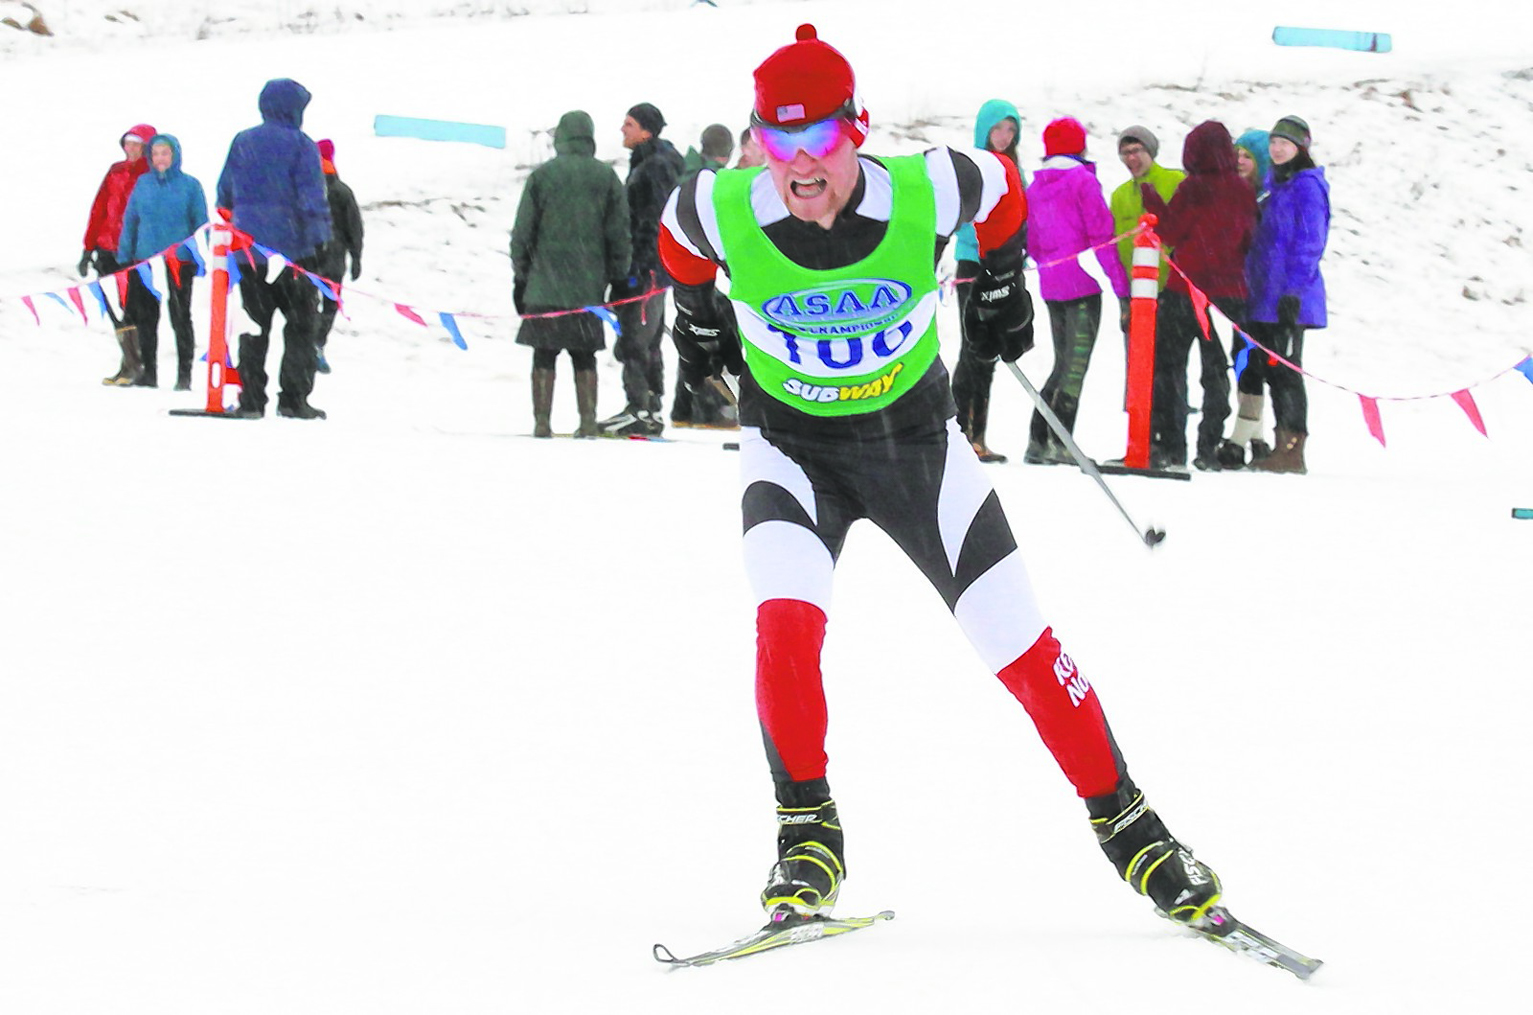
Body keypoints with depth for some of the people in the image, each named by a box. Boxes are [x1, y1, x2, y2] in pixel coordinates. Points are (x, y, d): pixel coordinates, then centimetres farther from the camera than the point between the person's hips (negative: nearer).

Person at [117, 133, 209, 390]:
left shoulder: (190, 185, -1)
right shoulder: (143, 183, 8)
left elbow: (201, 224, 2)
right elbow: (130, 221, 11)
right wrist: (123, 257, 7)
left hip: (179, 261, -4)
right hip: (145, 260, 4)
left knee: (180, 318, -1)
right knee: (145, 319, 8)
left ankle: (184, 374, 4)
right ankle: (149, 373, 16)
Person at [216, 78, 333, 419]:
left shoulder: (241, 143, 9)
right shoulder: (300, 144, -5)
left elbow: (225, 194, 16)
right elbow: (312, 196, -10)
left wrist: (229, 229, 28)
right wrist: (319, 239, -8)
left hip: (248, 248, 4)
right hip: (293, 247, -4)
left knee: (254, 327, 8)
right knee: (301, 326, 2)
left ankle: (251, 399, 3)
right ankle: (293, 398, -5)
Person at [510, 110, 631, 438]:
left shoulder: (542, 175, -2)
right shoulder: (606, 177, 2)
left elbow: (523, 232, 1)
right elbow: (620, 234, 4)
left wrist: (520, 277, 9)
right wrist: (618, 276, 14)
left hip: (545, 287, -2)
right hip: (589, 287, 2)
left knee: (544, 356, 3)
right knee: (585, 357, 9)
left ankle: (542, 423, 0)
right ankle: (588, 423, 4)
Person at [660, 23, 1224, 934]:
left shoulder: (924, 193, -24)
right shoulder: (725, 213, -23)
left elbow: (999, 184, 0)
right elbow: (678, 234, 4)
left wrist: (1002, 287, 13)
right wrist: (699, 318, 18)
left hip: (916, 437, 0)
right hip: (793, 444, 0)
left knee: (1022, 646, -2)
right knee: (786, 622, -26)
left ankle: (1125, 824, 15)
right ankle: (808, 835, -6)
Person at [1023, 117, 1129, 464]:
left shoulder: (1035, 187, 12)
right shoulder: (1083, 180, -7)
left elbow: (1032, 243, 17)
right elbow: (1101, 234, -12)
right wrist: (1119, 283, -12)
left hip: (1050, 286, 6)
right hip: (1082, 284, -6)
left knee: (1064, 363, 14)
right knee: (1077, 362, -3)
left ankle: (1038, 441, 9)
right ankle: (1059, 443, -8)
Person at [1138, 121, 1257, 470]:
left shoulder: (1194, 189, -11)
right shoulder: (1243, 192, 2)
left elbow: (1171, 232, -5)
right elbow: (1250, 240, 10)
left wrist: (1151, 199, 7)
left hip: (1186, 289, -4)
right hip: (1229, 293, 4)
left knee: (1168, 365, 5)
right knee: (1217, 370, 9)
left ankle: (1169, 445, -2)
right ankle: (1208, 450, 5)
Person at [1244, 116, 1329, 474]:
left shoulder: (1307, 186, -8)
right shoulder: (1278, 186, 19)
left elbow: (1308, 244, -15)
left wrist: (1292, 291, -20)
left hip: (1289, 299, -9)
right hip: (1266, 297, 9)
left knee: (1285, 371, -10)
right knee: (1272, 371, 8)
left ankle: (1292, 451, -9)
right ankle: (1283, 448, 11)